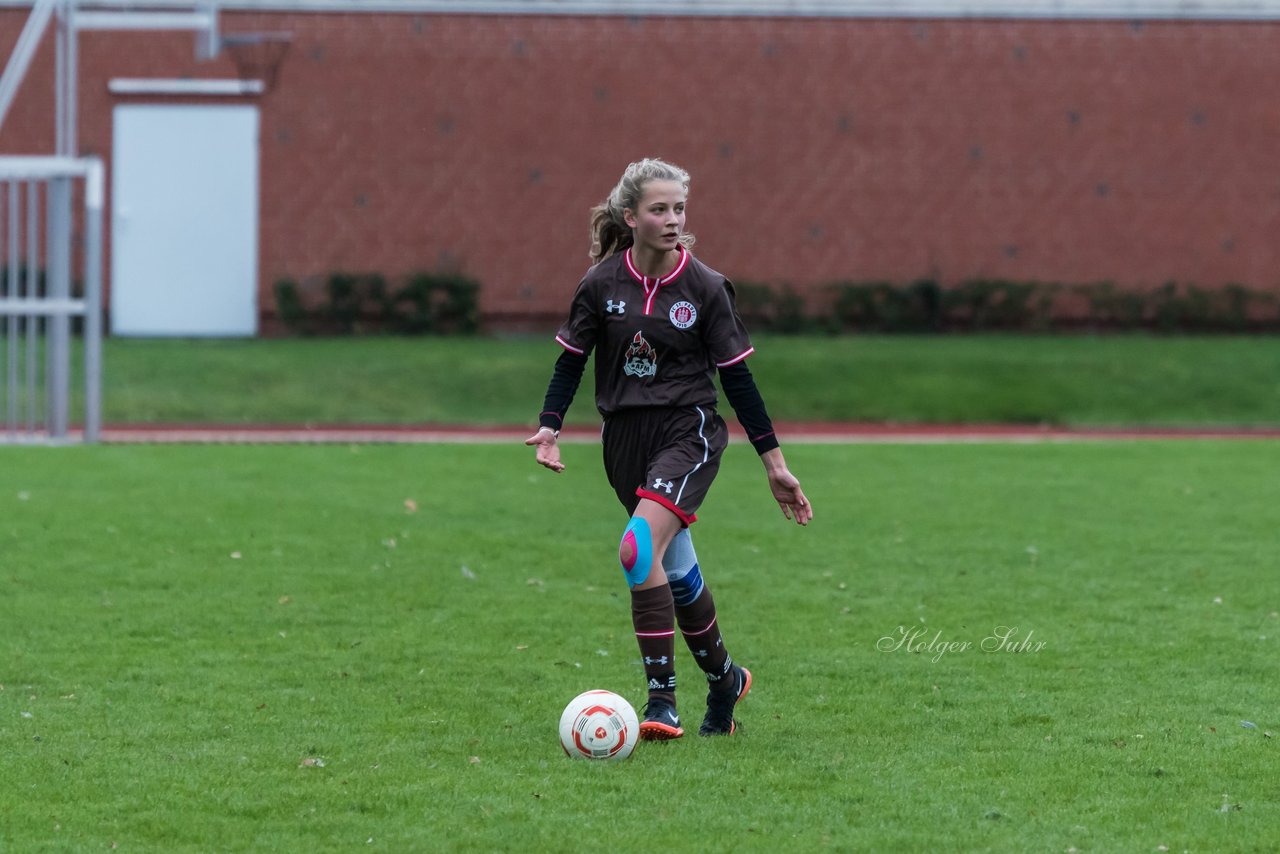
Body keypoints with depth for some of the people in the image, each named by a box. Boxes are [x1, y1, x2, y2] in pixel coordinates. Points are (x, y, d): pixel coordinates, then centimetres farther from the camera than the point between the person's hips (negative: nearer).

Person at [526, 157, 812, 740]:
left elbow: (737, 378, -1)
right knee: (675, 569, 12)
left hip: (689, 430, -4)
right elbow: (570, 361, 7)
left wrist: (775, 464, 0)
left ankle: (662, 699, -22)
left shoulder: (705, 287, -6)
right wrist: (549, 428, -9)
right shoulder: (602, 284, -1)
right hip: (625, 439, 4)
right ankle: (725, 679, 34)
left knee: (639, 549, -25)